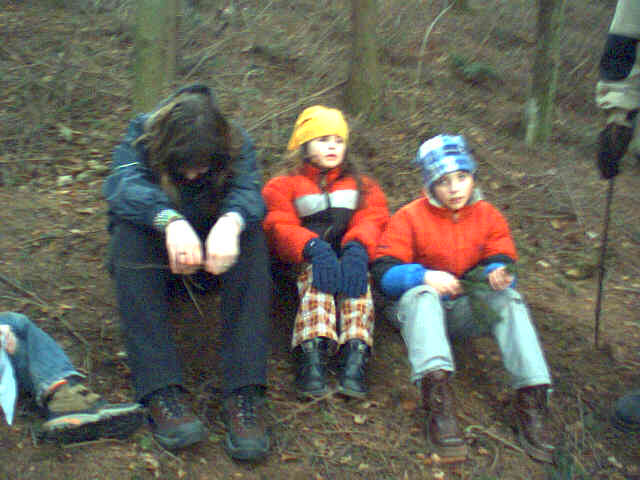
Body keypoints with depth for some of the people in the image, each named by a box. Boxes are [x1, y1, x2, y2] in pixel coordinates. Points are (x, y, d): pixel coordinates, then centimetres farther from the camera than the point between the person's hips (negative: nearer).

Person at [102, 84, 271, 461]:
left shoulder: (237, 143, -8)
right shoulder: (141, 136, -12)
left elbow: (248, 190, -27)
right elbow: (126, 186, -31)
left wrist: (230, 221, -51)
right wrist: (170, 220, -52)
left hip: (215, 257, 1)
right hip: (157, 258, 0)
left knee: (251, 234, -30)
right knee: (129, 232, -32)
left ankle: (246, 391, -42)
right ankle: (161, 390, -45)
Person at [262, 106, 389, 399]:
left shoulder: (362, 186, 27)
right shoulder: (283, 186, 21)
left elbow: (371, 221, 5)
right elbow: (280, 227, -1)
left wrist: (356, 247, -23)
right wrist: (314, 248, -25)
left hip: (349, 254, 1)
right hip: (304, 260, -1)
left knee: (355, 275, -36)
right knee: (315, 275, -37)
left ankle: (356, 352, -54)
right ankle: (312, 351, -56)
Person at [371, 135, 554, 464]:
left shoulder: (488, 216, 8)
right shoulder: (410, 218, -3)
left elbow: (500, 261, 2)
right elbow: (384, 273, -10)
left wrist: (499, 274, -24)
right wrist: (425, 275, -28)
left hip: (468, 311, 3)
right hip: (419, 306, -3)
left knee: (508, 298, -24)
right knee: (422, 294, -35)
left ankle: (531, 397, -35)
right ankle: (437, 394, -58)